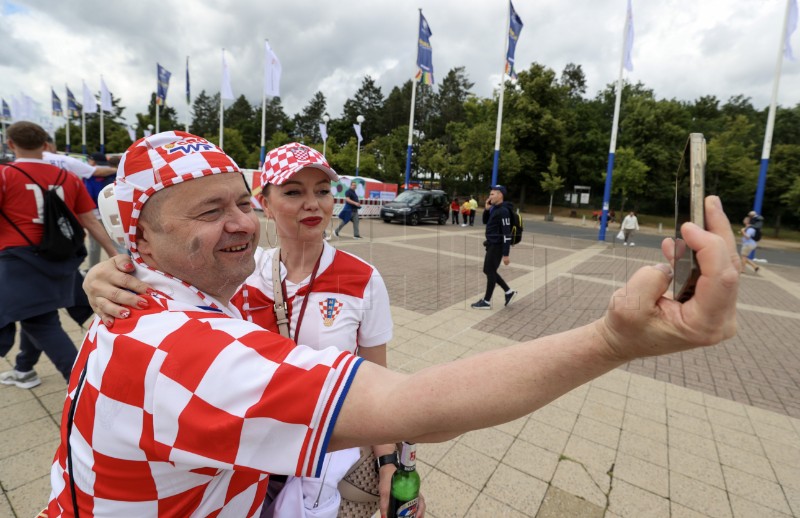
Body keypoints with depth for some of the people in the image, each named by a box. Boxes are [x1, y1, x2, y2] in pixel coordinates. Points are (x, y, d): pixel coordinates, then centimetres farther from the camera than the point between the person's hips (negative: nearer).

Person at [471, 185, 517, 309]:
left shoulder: (503, 211, -18)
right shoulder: (494, 208, 10)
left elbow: (507, 234, -22)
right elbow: (485, 221, 22)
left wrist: (506, 254, -23)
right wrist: (487, 209, 3)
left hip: (497, 246, -10)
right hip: (492, 244, 10)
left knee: (490, 272, -1)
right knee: (488, 271, 15)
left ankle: (486, 302, 10)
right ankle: (509, 292, 25)